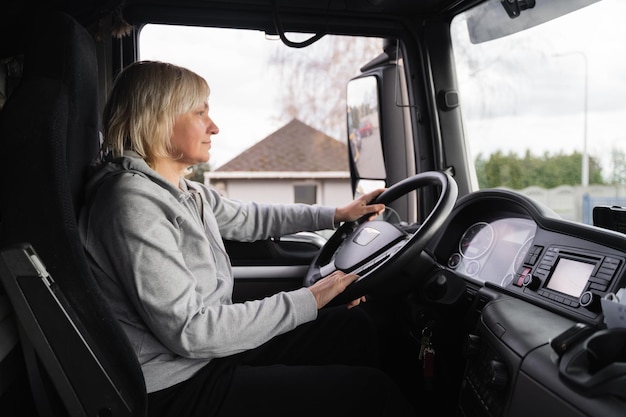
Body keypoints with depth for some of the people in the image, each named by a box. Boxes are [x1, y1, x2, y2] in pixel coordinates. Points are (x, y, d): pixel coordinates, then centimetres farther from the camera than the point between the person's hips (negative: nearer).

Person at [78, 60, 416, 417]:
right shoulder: (134, 202, -22)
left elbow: (248, 219, 26)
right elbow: (188, 331, -25)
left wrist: (336, 214, 25)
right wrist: (306, 302, -20)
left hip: (210, 352, 10)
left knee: (354, 325, 11)